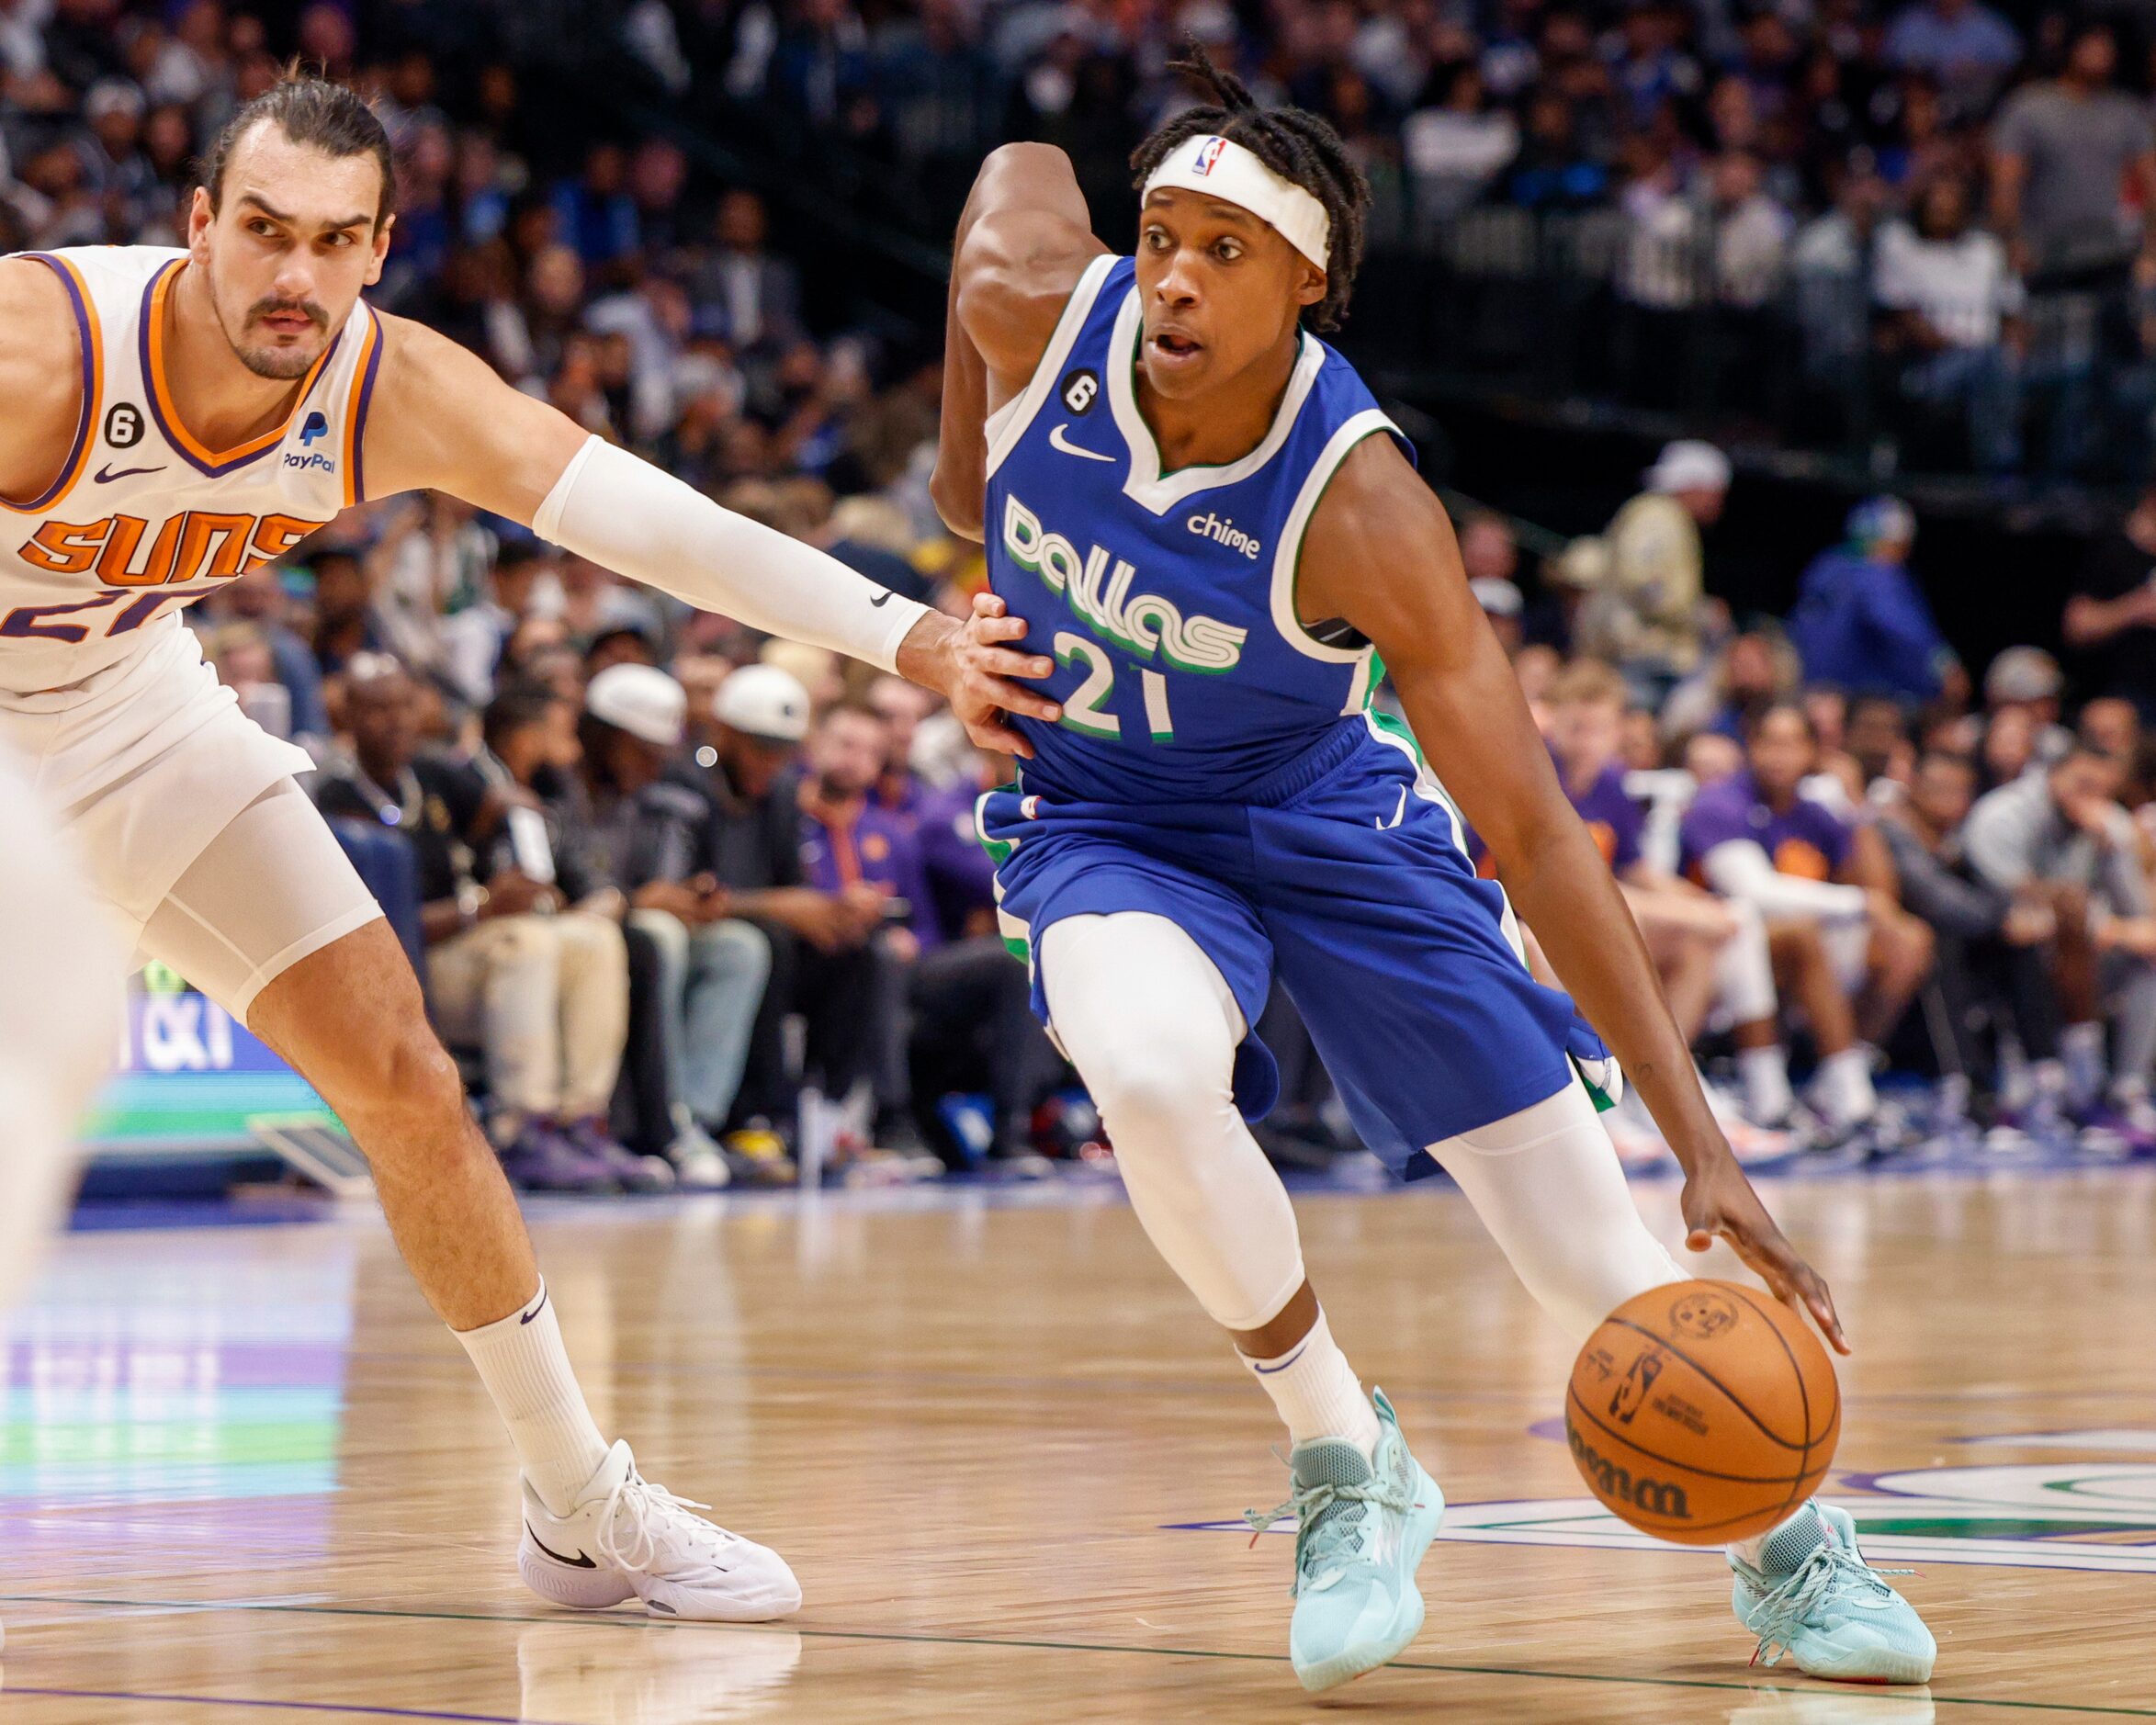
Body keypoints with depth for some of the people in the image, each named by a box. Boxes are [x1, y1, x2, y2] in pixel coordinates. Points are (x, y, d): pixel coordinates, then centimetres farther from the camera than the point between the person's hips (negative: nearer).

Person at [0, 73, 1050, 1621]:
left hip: (132, 716, 5)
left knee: (403, 1080, 5)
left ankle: (581, 1506, 19)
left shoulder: (401, 393, -20)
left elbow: (655, 522, -17)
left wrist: (908, 637, -23)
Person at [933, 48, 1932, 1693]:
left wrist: (1705, 1143, -35)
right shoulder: (1038, 306, -24)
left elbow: (1535, 834, -30)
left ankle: (1788, 1539, 22)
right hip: (1104, 819, 2)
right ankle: (1349, 1468, -12)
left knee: (1602, 1261, -6)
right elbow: (1024, 163, 4)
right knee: (1150, 1077, -35)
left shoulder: (1360, 508, -31)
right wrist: (969, 445, 10)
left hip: (1326, 815, -1)